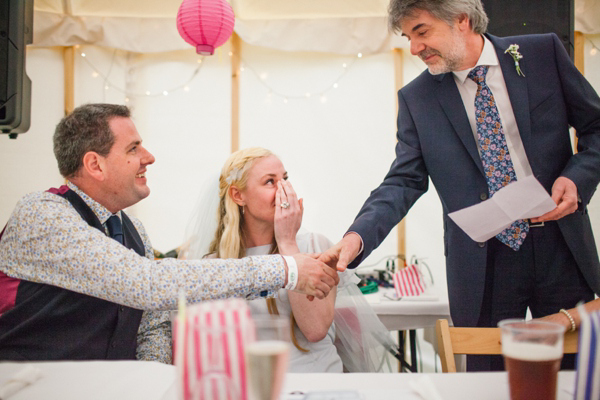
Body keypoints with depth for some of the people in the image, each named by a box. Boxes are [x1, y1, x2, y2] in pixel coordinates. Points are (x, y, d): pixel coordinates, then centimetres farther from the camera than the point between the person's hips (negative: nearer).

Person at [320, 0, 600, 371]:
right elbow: (404, 181, -5)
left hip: (561, 247, 1)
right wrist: (358, 236, -21)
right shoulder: (416, 98, 0)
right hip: (483, 264, 0)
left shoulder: (543, 52, 0)